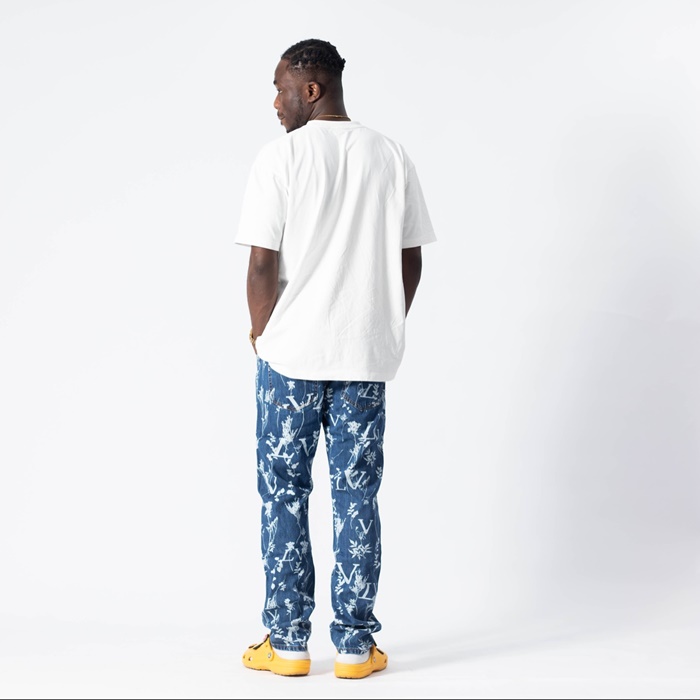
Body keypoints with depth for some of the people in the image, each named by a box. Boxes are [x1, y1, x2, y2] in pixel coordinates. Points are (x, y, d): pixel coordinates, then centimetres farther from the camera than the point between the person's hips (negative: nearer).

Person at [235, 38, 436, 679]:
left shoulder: (282, 157, -7)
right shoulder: (392, 158, 4)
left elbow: (262, 264, -9)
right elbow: (411, 261, 6)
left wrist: (263, 337, 5)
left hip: (290, 355, -3)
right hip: (367, 359, 3)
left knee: (285, 496, 7)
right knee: (357, 497, 8)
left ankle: (288, 644, 12)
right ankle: (356, 645, 11)